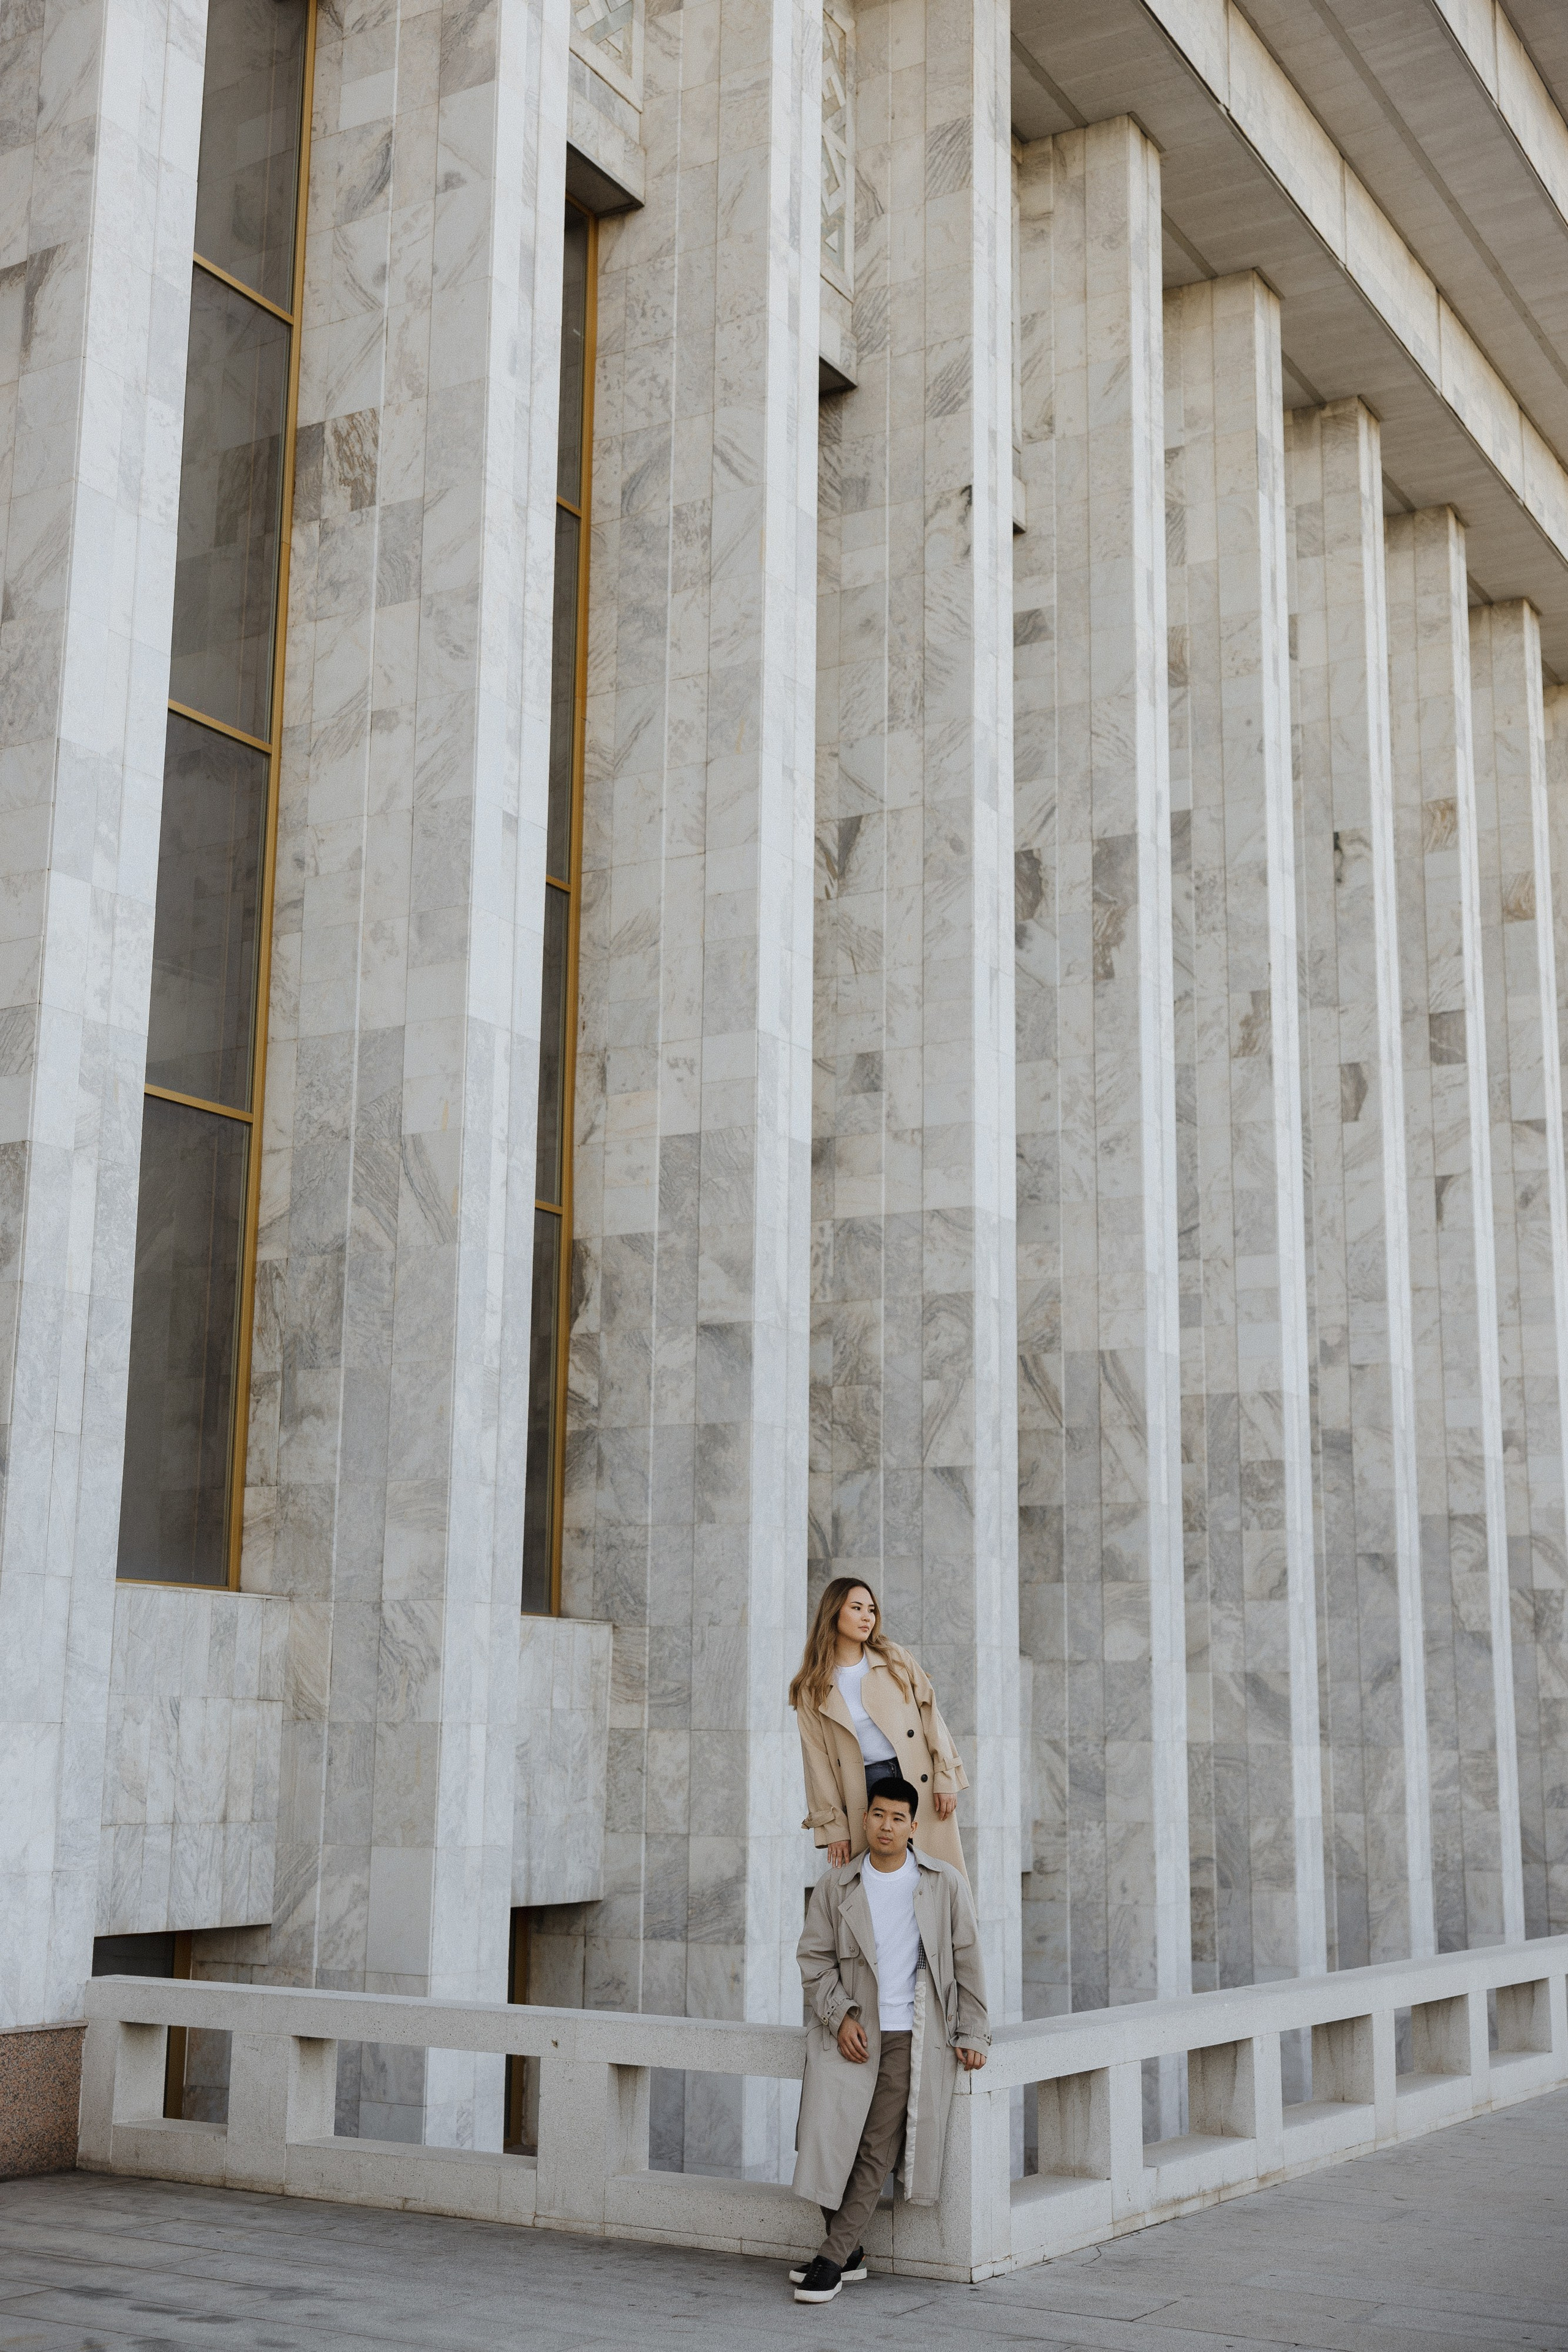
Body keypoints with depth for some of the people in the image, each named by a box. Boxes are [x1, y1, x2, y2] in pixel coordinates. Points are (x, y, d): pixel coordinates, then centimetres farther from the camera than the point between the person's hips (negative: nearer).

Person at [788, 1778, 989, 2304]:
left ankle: (832, 2258, -6)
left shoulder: (946, 1884, 4)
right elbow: (814, 1960, 6)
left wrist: (972, 2034, 2)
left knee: (878, 2148, -11)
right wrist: (841, 2016, -8)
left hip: (911, 2034, -1)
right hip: (850, 2029, 1)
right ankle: (848, 2252, 5)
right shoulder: (835, 1885, 6)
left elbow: (967, 1962, 8)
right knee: (828, 2136, -11)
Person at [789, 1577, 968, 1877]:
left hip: (922, 1783, 1)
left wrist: (946, 1779, -3)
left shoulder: (894, 1658, 8)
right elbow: (817, 1760, 4)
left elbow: (930, 1714, 5)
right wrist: (834, 1827, 0)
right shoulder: (812, 1689, 4)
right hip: (866, 1791, -1)